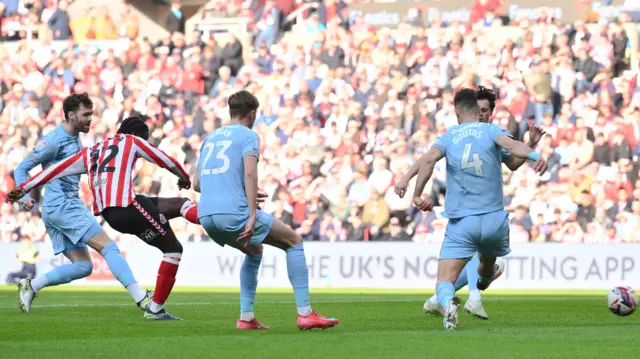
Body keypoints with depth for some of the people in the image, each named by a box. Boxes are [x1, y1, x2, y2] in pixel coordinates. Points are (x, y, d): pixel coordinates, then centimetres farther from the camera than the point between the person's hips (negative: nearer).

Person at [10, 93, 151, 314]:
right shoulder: (54, 140, -10)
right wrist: (24, 197, -19)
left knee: (83, 266, 4)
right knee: (108, 247, -15)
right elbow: (22, 169, -8)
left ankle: (30, 286, 6)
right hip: (61, 205, -10)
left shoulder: (75, 139, 16)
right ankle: (140, 297, -21)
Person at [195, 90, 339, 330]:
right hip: (234, 212, -7)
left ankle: (246, 317, 20)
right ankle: (305, 314, -1)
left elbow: (196, 183, 25)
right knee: (294, 242, 8)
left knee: (254, 251, 32)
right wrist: (253, 216, -18)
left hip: (206, 216, 7)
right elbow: (250, 173, -15)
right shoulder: (248, 136, 2)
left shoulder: (210, 138, 22)